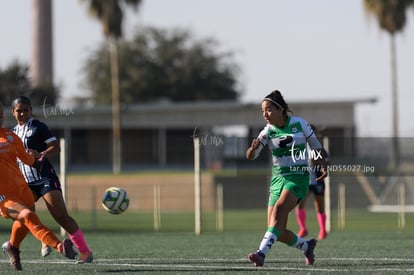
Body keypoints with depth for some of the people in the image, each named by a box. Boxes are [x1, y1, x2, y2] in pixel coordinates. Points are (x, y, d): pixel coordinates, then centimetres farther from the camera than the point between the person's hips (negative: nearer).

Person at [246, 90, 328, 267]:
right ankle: (306, 246, 28)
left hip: (298, 177, -4)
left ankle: (262, 252, -44)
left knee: (279, 208, -32)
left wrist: (323, 166, -6)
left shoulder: (299, 124, -4)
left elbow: (315, 146, 9)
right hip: (278, 178, 4)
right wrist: (253, 149, -35)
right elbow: (250, 156, -12)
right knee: (278, 233, -3)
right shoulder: (268, 132, 0)